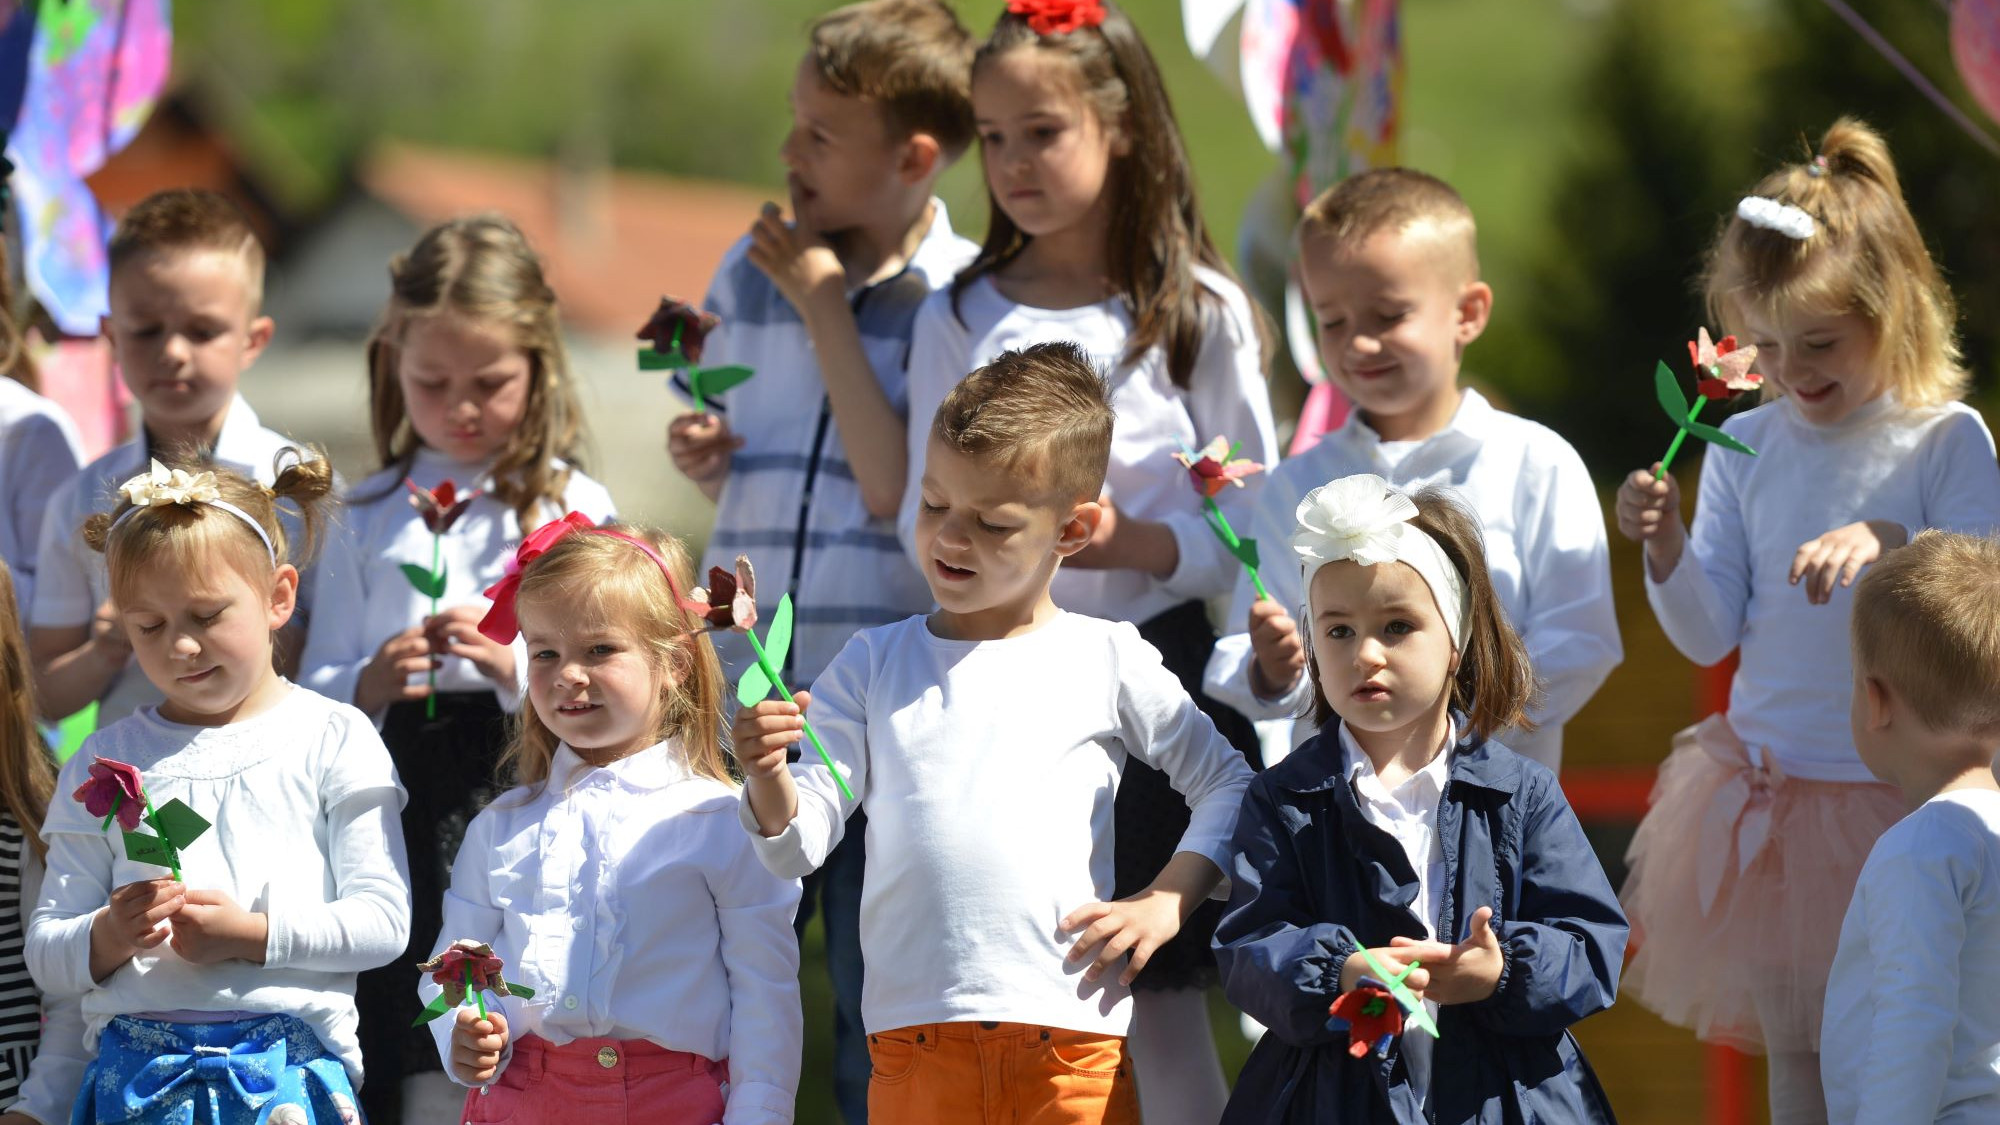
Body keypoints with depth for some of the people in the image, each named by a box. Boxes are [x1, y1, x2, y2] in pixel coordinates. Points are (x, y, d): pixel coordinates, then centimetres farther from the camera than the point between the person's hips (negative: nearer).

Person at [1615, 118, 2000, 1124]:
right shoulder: (1745, 448, 2)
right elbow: (1710, 635, 3)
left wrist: (1890, 544, -32)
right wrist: (1664, 546, -15)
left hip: (1905, 791, -4)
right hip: (1772, 793, 4)